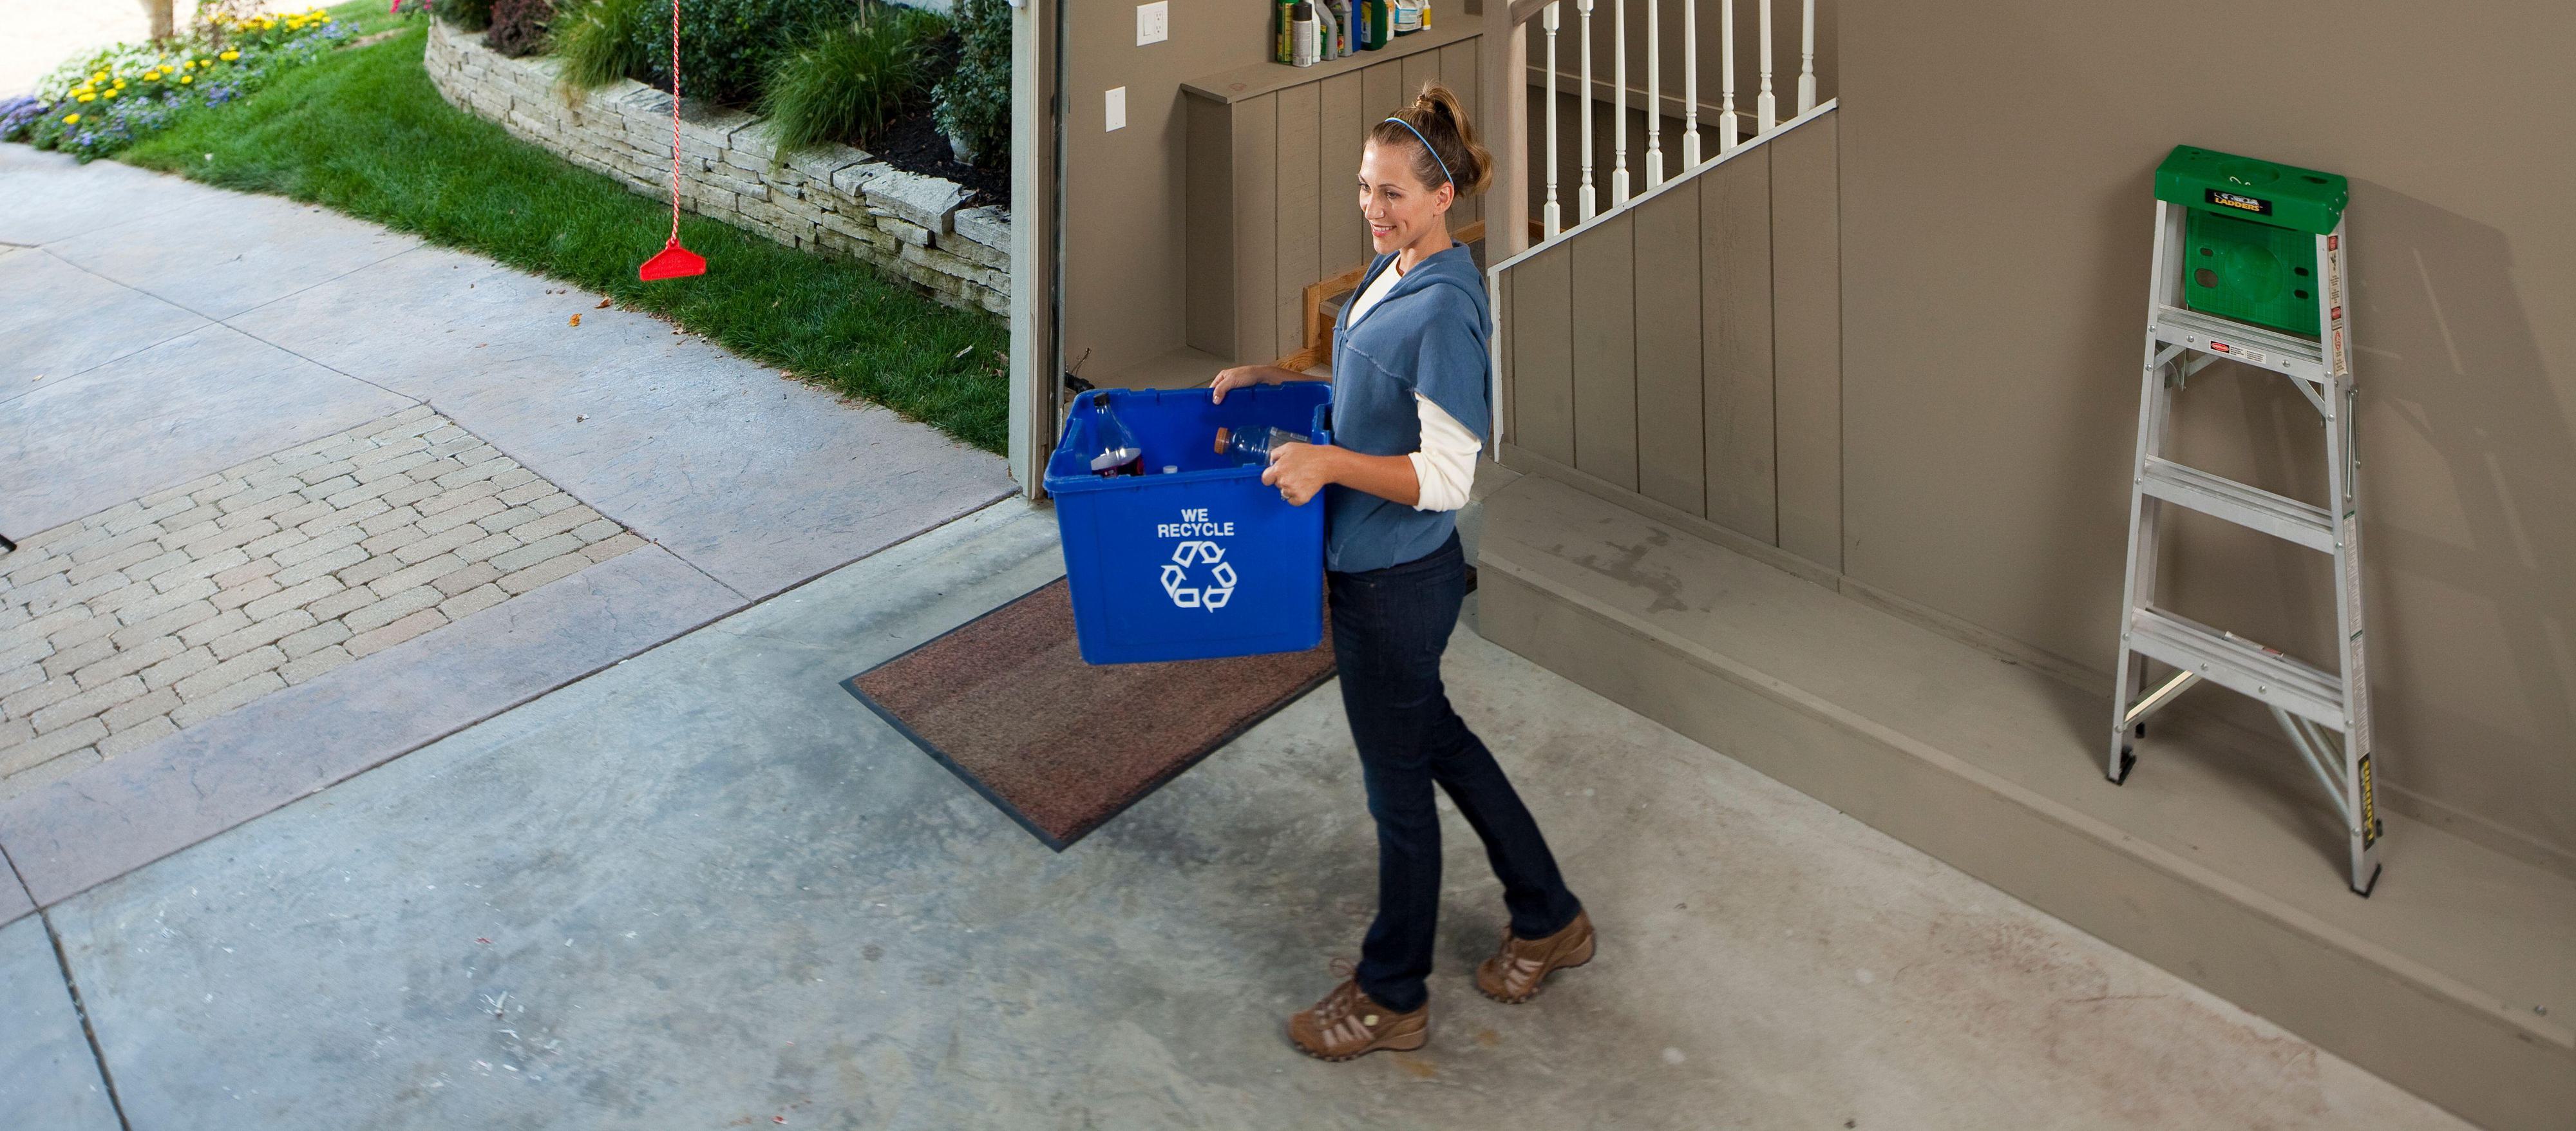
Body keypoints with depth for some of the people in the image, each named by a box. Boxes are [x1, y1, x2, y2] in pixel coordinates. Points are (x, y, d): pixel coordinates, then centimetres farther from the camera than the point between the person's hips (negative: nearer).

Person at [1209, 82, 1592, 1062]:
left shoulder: (1444, 308, -24)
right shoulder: (1392, 269, 6)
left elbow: (1445, 476, -24)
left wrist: (1331, 462, -33)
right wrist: (1276, 382, 9)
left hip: (1397, 578, -10)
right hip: (1370, 565, 10)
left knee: (1397, 780, 6)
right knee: (1434, 737, 23)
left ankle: (1392, 998, 27)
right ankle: (1548, 917, 41)